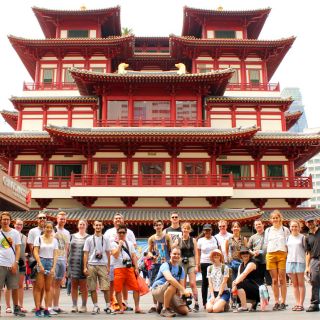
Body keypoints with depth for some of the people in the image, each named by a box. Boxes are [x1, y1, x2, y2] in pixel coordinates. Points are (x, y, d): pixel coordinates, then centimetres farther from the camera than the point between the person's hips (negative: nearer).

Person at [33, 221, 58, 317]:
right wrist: (40, 265, -13)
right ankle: (37, 309, -1)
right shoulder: (39, 238, 2)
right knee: (39, 287, -4)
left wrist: (54, 267, -4)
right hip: (41, 262, -3)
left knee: (48, 288, 4)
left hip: (50, 262, 3)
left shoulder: (54, 240, 10)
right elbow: (35, 252, -4)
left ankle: (46, 309, 8)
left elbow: (55, 255, 7)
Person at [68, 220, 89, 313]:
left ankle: (84, 306, 9)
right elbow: (69, 249, 16)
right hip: (73, 262, 3)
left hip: (83, 263, -3)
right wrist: (68, 262, 8)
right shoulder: (73, 236, 12)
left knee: (83, 286, 1)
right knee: (74, 285, 6)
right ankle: (74, 305, 14)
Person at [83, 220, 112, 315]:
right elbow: (85, 254, 6)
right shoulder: (89, 239, 7)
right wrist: (85, 267, -2)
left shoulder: (105, 239, 11)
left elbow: (108, 254, 12)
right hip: (91, 265, 0)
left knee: (106, 287, -5)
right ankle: (95, 307, 13)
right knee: (93, 288, 2)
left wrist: (108, 267, 5)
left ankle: (108, 306, 5)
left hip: (103, 265, 0)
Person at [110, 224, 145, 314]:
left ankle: (137, 307, 4)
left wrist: (136, 268, 4)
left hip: (130, 268, 3)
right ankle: (121, 308, 9)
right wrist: (120, 245, -7)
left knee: (136, 288, -4)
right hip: (118, 269, -2)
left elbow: (134, 256, 12)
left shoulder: (130, 243, 16)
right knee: (118, 289, -2)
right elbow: (115, 255, -10)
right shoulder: (114, 244, 5)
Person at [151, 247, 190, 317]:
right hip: (157, 290, -7)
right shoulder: (165, 265, -16)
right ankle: (164, 310, -21)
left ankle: (162, 304, 15)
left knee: (185, 311, -7)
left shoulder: (181, 269, 6)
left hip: (172, 293, 7)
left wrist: (183, 294, -22)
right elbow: (169, 278, -36)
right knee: (172, 284, -36)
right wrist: (183, 290, -41)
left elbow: (181, 285, 1)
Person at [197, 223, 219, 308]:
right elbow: (198, 253, 6)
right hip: (204, 263, -1)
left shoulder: (215, 239, 6)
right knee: (205, 282, 4)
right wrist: (198, 264, -1)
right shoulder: (200, 240, 4)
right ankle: (204, 302, 8)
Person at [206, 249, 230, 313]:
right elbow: (210, 283, 5)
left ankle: (225, 305, 5)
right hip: (213, 292, 4)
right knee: (209, 309, -22)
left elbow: (224, 283, -7)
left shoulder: (225, 267, -3)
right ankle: (222, 303, 7)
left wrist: (218, 296, -13)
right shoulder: (209, 268, 10)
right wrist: (212, 296, -7)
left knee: (215, 309, -27)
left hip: (224, 292, -4)